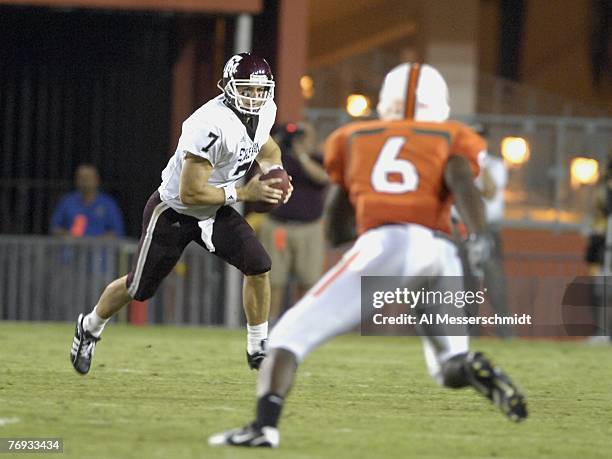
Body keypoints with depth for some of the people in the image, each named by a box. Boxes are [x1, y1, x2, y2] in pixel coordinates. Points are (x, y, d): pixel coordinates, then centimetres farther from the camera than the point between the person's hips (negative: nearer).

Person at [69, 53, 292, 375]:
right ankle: (89, 328, 36)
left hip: (215, 210, 6)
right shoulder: (212, 126, -36)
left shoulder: (265, 112, -10)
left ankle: (257, 350, 4)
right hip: (173, 212, -6)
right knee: (139, 288, 7)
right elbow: (191, 192, -33)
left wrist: (275, 173, -7)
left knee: (258, 266, -11)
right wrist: (245, 193, -30)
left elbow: (265, 148, 15)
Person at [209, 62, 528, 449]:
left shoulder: (353, 139, 27)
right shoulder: (451, 139, 23)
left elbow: (336, 221, 34)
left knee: (290, 335, 2)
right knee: (449, 368, 21)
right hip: (439, 256, 2)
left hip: (382, 247, -2)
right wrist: (478, 236, -14)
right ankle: (473, 370, -15)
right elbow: (461, 181, 0)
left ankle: (264, 424, -23)